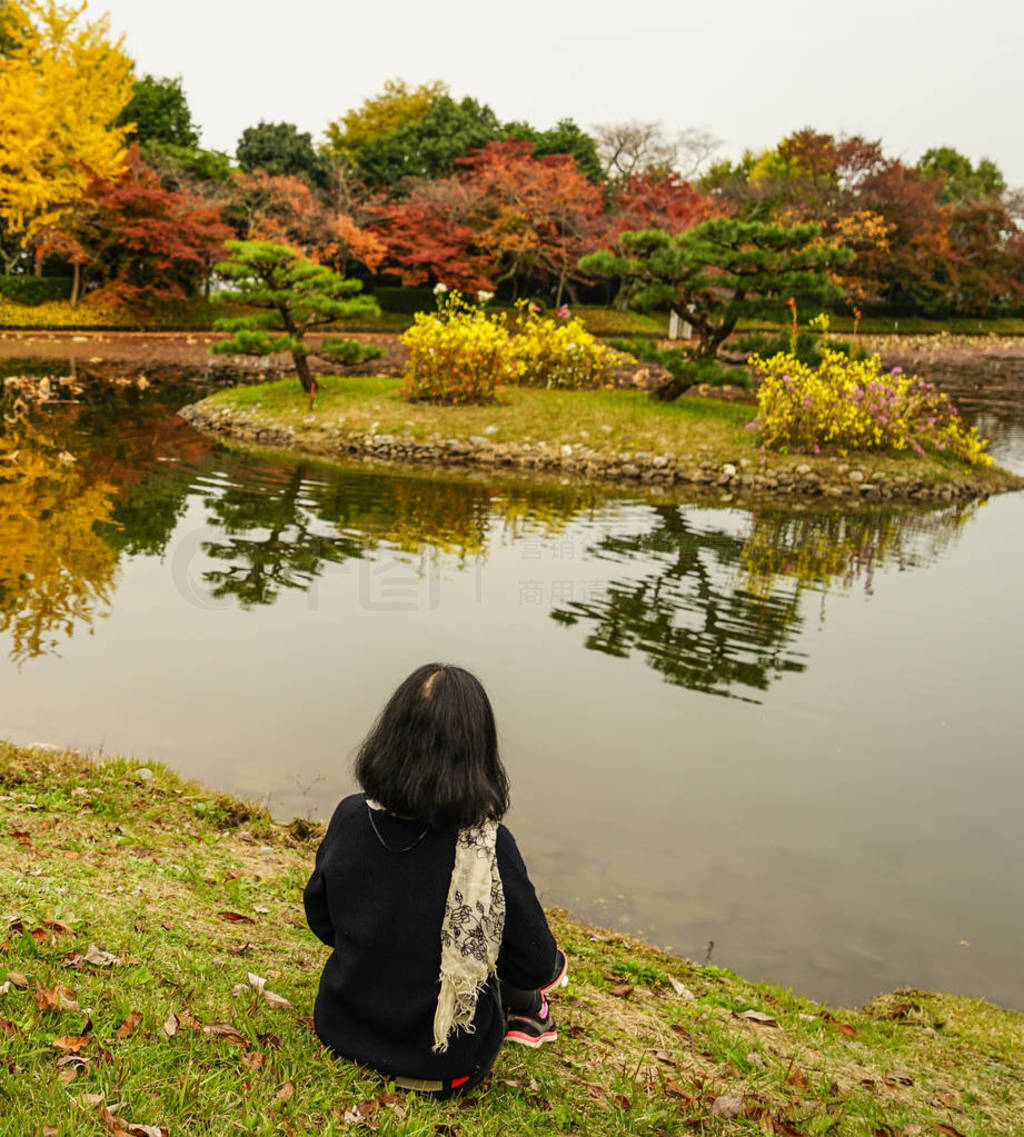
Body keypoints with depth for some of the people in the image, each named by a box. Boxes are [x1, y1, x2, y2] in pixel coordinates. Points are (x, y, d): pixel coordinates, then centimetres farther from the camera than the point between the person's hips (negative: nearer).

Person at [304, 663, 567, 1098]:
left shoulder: (350, 817, -17)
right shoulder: (488, 846, -27)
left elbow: (321, 921, 1)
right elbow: (537, 969, -14)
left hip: (342, 1029, 4)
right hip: (441, 1065, -3)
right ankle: (524, 1012, 43)